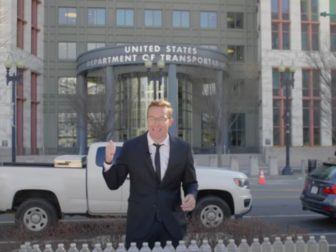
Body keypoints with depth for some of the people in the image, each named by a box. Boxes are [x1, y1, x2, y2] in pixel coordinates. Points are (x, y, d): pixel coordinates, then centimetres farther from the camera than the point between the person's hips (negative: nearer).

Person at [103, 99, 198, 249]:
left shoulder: (183, 149, 1)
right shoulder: (131, 147, -2)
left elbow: (190, 182, 11)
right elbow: (113, 183, 0)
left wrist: (191, 196, -11)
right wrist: (108, 161, -18)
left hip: (172, 225, 1)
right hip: (139, 224, -1)